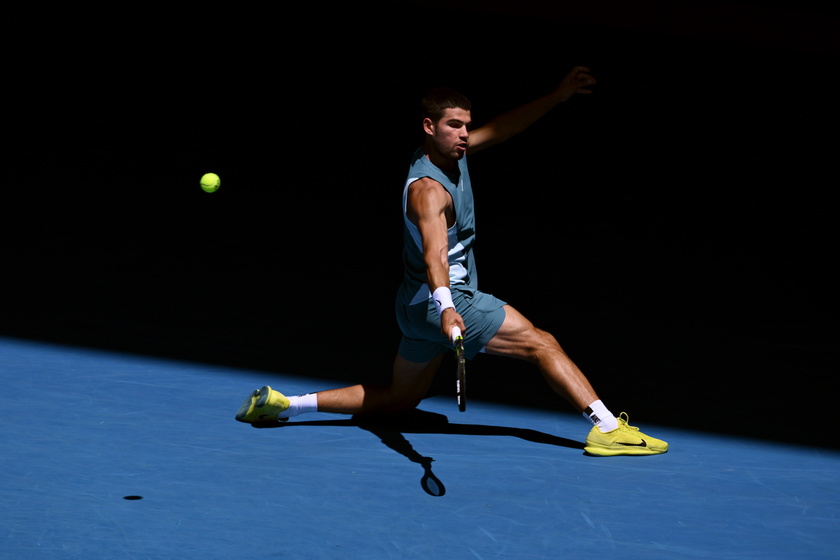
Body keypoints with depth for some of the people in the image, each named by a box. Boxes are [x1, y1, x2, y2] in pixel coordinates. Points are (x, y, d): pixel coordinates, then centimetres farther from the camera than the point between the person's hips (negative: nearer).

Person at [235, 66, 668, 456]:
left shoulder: (453, 153, 4)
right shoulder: (428, 189, -25)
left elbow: (502, 128, 15)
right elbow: (434, 254, -40)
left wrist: (558, 96, 8)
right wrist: (446, 308, -55)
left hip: (419, 307, 10)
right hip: (445, 300, -10)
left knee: (400, 398, 17)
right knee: (542, 344, -9)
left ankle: (282, 404, 14)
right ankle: (607, 428, -13)